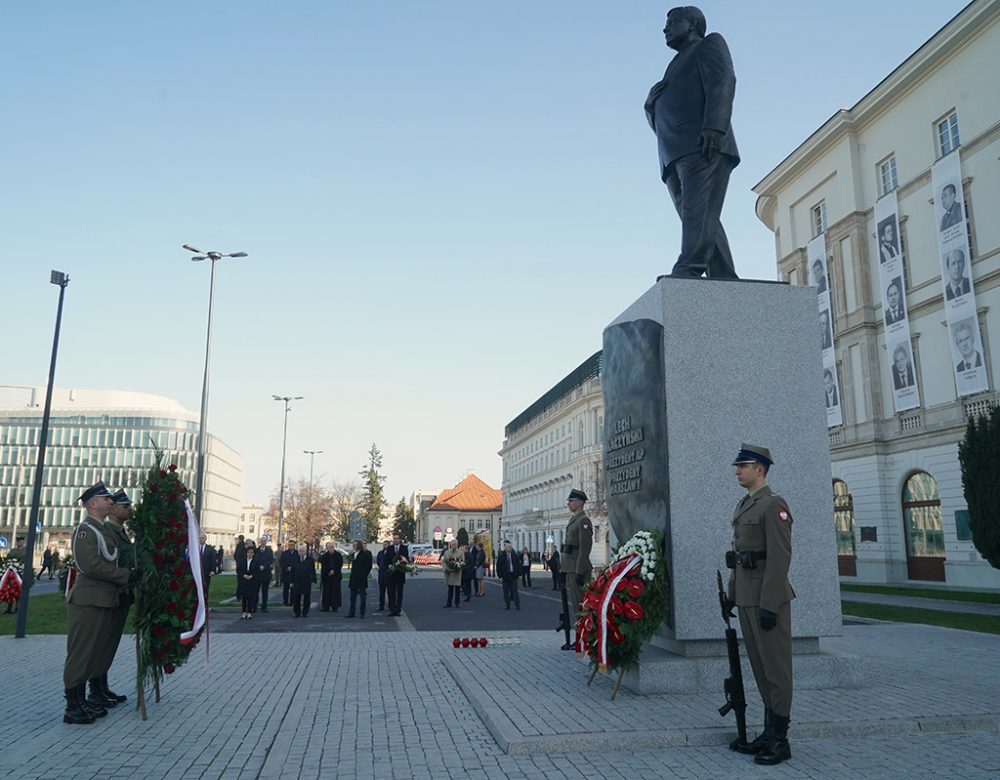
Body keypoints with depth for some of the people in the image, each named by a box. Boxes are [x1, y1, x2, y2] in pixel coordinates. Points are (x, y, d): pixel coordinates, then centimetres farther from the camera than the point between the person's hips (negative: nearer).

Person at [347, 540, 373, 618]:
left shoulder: (366, 554, -7)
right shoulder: (354, 554, 14)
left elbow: (369, 566, -7)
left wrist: (364, 575, -8)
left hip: (361, 579, -7)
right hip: (354, 579, 7)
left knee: (362, 596, 0)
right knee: (353, 596, 9)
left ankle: (362, 613, 4)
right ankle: (351, 612, 13)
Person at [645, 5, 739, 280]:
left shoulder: (709, 44, 18)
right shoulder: (679, 65, 40)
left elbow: (723, 81, -3)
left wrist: (713, 127, -17)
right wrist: (654, 101, 10)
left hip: (702, 144, -7)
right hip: (676, 155, 7)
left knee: (700, 212, -23)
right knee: (701, 221, -7)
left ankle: (688, 271, -40)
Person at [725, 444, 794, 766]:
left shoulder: (773, 505, -13)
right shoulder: (743, 506, 15)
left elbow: (780, 557, -18)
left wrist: (769, 605, -21)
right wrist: (732, 594, 17)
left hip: (768, 597, -9)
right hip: (746, 595, 9)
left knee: (775, 666, 0)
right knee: (759, 666, 14)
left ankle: (779, 740, 8)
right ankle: (769, 732, 23)